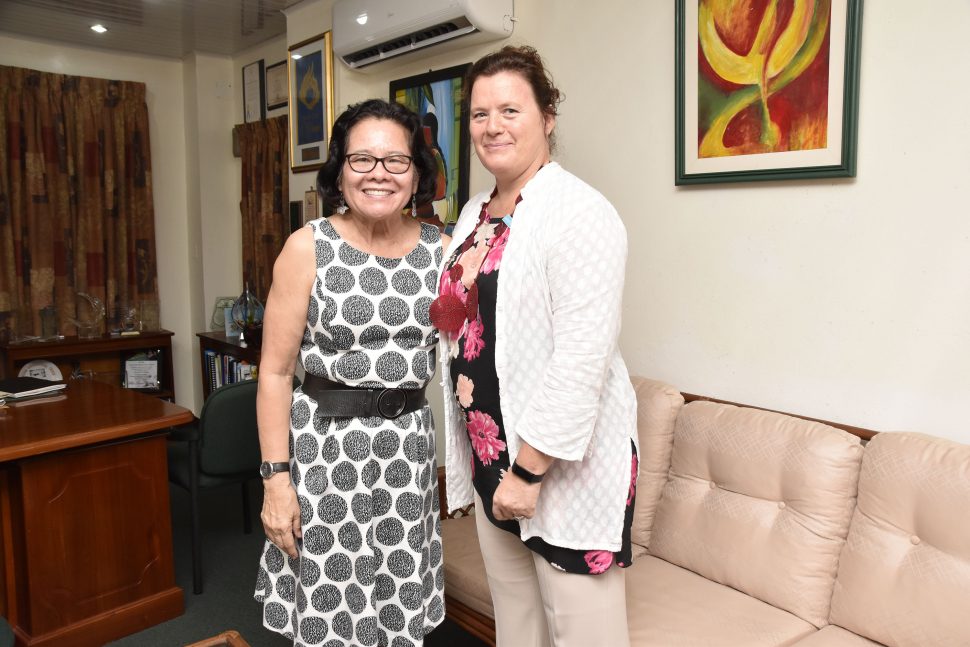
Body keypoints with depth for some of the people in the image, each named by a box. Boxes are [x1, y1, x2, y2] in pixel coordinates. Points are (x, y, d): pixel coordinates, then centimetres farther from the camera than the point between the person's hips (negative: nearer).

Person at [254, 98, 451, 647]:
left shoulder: (440, 252, 1)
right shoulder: (309, 248, -8)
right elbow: (276, 372, -7)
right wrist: (275, 479, -9)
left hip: (409, 446, 3)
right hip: (325, 443, -2)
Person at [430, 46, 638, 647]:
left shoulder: (578, 212, -16)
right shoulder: (476, 214, 11)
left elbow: (582, 357, -23)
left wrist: (531, 469, -21)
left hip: (567, 462, -7)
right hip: (489, 453, 8)